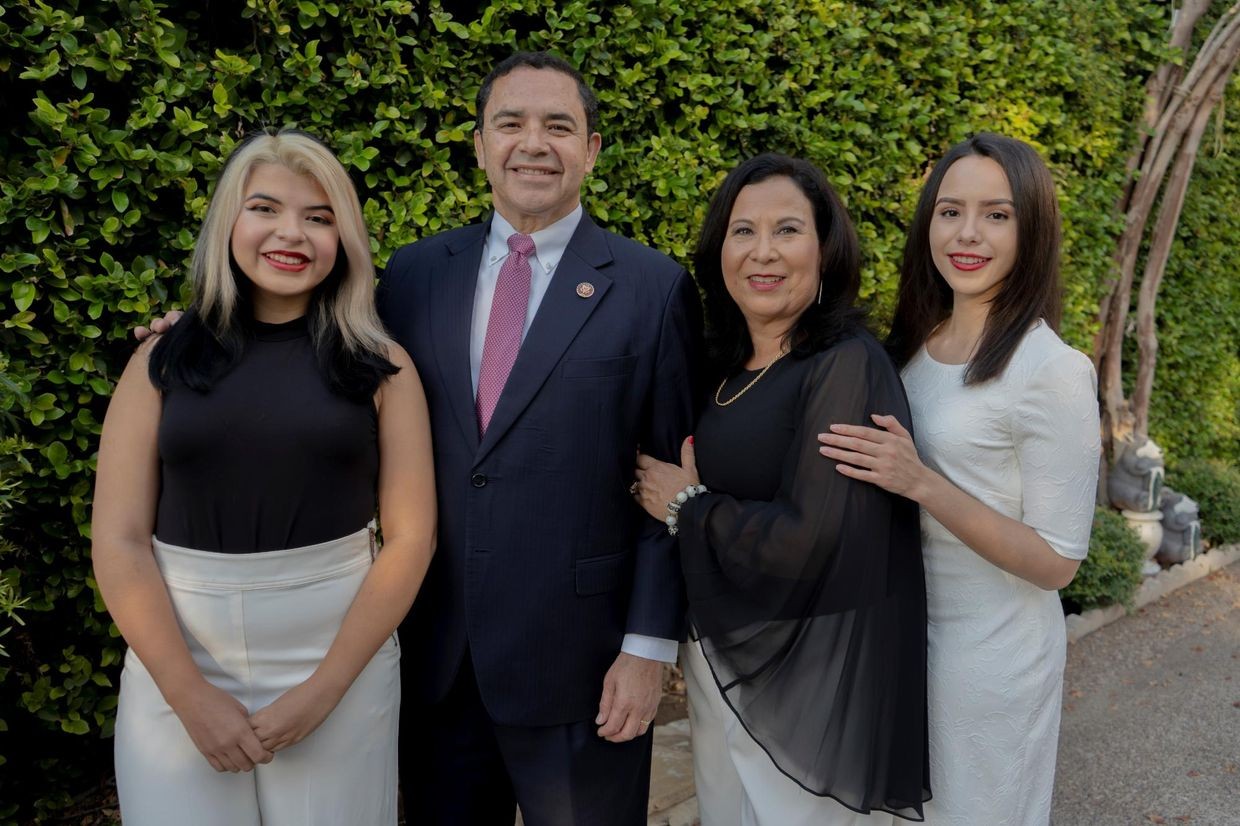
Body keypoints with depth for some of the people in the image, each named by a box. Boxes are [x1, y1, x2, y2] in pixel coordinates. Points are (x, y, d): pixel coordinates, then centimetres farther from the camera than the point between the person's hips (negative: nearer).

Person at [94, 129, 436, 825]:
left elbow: (410, 538, -5)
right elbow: (120, 540, -2)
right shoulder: (162, 361, 1)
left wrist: (322, 691, -11)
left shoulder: (381, 367, -1)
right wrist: (190, 695, -10)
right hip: (177, 663, 1)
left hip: (339, 658, 0)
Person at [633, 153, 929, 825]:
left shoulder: (847, 367, -18)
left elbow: (809, 543, -26)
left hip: (809, 686, -7)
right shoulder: (728, 371, 5)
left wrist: (687, 505, -14)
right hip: (719, 664, 8)